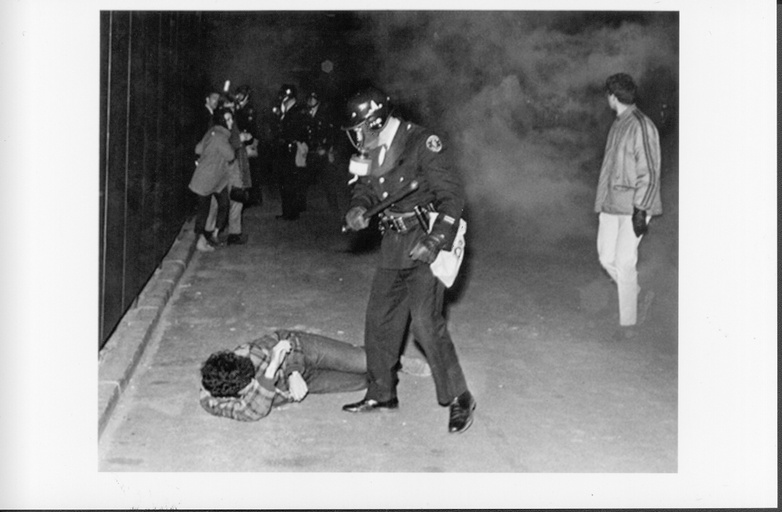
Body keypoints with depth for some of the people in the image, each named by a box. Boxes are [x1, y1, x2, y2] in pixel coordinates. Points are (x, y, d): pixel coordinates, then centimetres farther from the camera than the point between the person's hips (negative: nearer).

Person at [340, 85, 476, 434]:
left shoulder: (423, 144, -17)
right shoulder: (371, 151, 6)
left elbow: (453, 195, -17)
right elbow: (364, 187, 20)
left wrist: (435, 241, -25)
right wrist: (357, 209, -5)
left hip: (426, 242, -8)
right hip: (394, 245, 8)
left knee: (426, 323, -14)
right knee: (379, 319, 11)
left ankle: (458, 398, -1)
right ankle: (381, 392, 26)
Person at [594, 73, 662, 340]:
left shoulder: (642, 127, -14)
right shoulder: (617, 124, 13)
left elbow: (649, 174, -15)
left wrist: (640, 210, -19)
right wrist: (602, 204, 20)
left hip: (633, 206, -8)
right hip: (612, 204, 8)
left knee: (624, 262, -6)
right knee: (606, 258, 8)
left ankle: (628, 324, 4)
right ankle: (640, 298, 26)